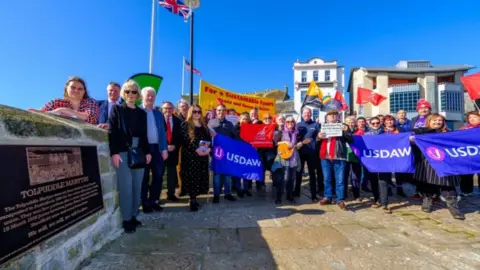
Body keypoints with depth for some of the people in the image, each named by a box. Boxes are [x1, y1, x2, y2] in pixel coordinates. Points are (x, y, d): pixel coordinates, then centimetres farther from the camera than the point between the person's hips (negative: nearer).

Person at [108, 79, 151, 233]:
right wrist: (114, 152, -14)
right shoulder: (117, 109, 4)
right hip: (122, 153, -4)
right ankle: (126, 219, 8)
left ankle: (133, 216, 19)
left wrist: (147, 152, 6)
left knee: (137, 187, 6)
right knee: (126, 187, -5)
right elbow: (111, 132, -4)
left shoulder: (142, 113, 14)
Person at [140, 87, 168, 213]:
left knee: (158, 176, 7)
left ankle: (154, 201, 21)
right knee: (144, 177, 6)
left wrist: (164, 149, 3)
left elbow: (162, 132, 11)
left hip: (157, 148, 4)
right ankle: (145, 203, 18)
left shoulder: (159, 114, 15)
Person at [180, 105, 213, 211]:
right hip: (190, 155, -5)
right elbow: (185, 139, -12)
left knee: (201, 176, 6)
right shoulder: (185, 124, 1)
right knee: (192, 176, -5)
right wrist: (196, 149, -21)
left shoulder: (203, 125, 17)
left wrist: (209, 148, -9)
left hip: (203, 155, 6)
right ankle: (192, 200, 1)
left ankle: (193, 198, 17)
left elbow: (209, 138, 11)